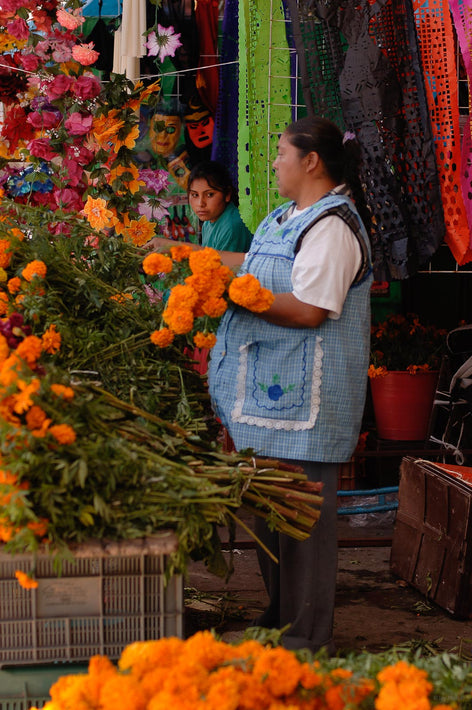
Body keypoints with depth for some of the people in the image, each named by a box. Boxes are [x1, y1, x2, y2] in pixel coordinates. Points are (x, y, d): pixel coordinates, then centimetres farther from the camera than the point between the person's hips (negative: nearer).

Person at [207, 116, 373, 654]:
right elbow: (255, 265, 30)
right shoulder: (289, 215, 17)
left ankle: (308, 635, 8)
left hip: (304, 398, -10)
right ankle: (280, 615, 31)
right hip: (272, 388, 10)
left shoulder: (331, 225, -16)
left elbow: (309, 310, -24)